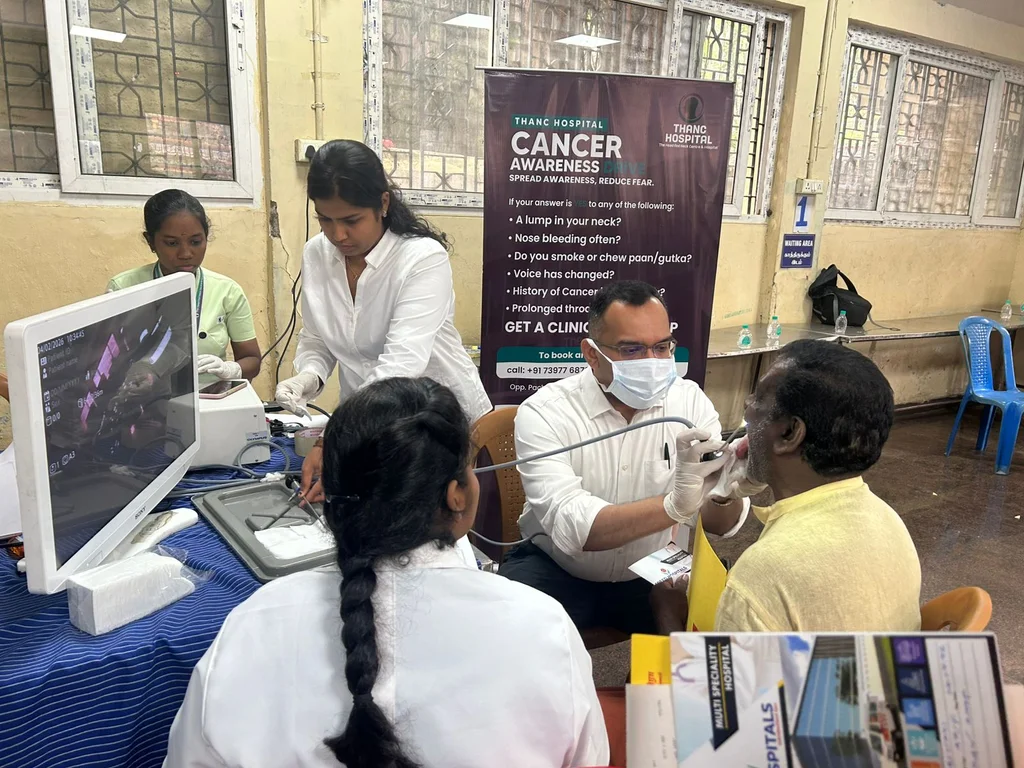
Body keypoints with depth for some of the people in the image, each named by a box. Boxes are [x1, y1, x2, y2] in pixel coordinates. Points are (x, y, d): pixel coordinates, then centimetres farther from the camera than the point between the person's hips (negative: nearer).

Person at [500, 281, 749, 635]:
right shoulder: (544, 412, -20)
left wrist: (725, 491, -37)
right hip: (558, 571, -2)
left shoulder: (690, 401, -9)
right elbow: (572, 526, -33)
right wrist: (675, 502, -48)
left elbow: (722, 524, -12)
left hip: (655, 571, 3)